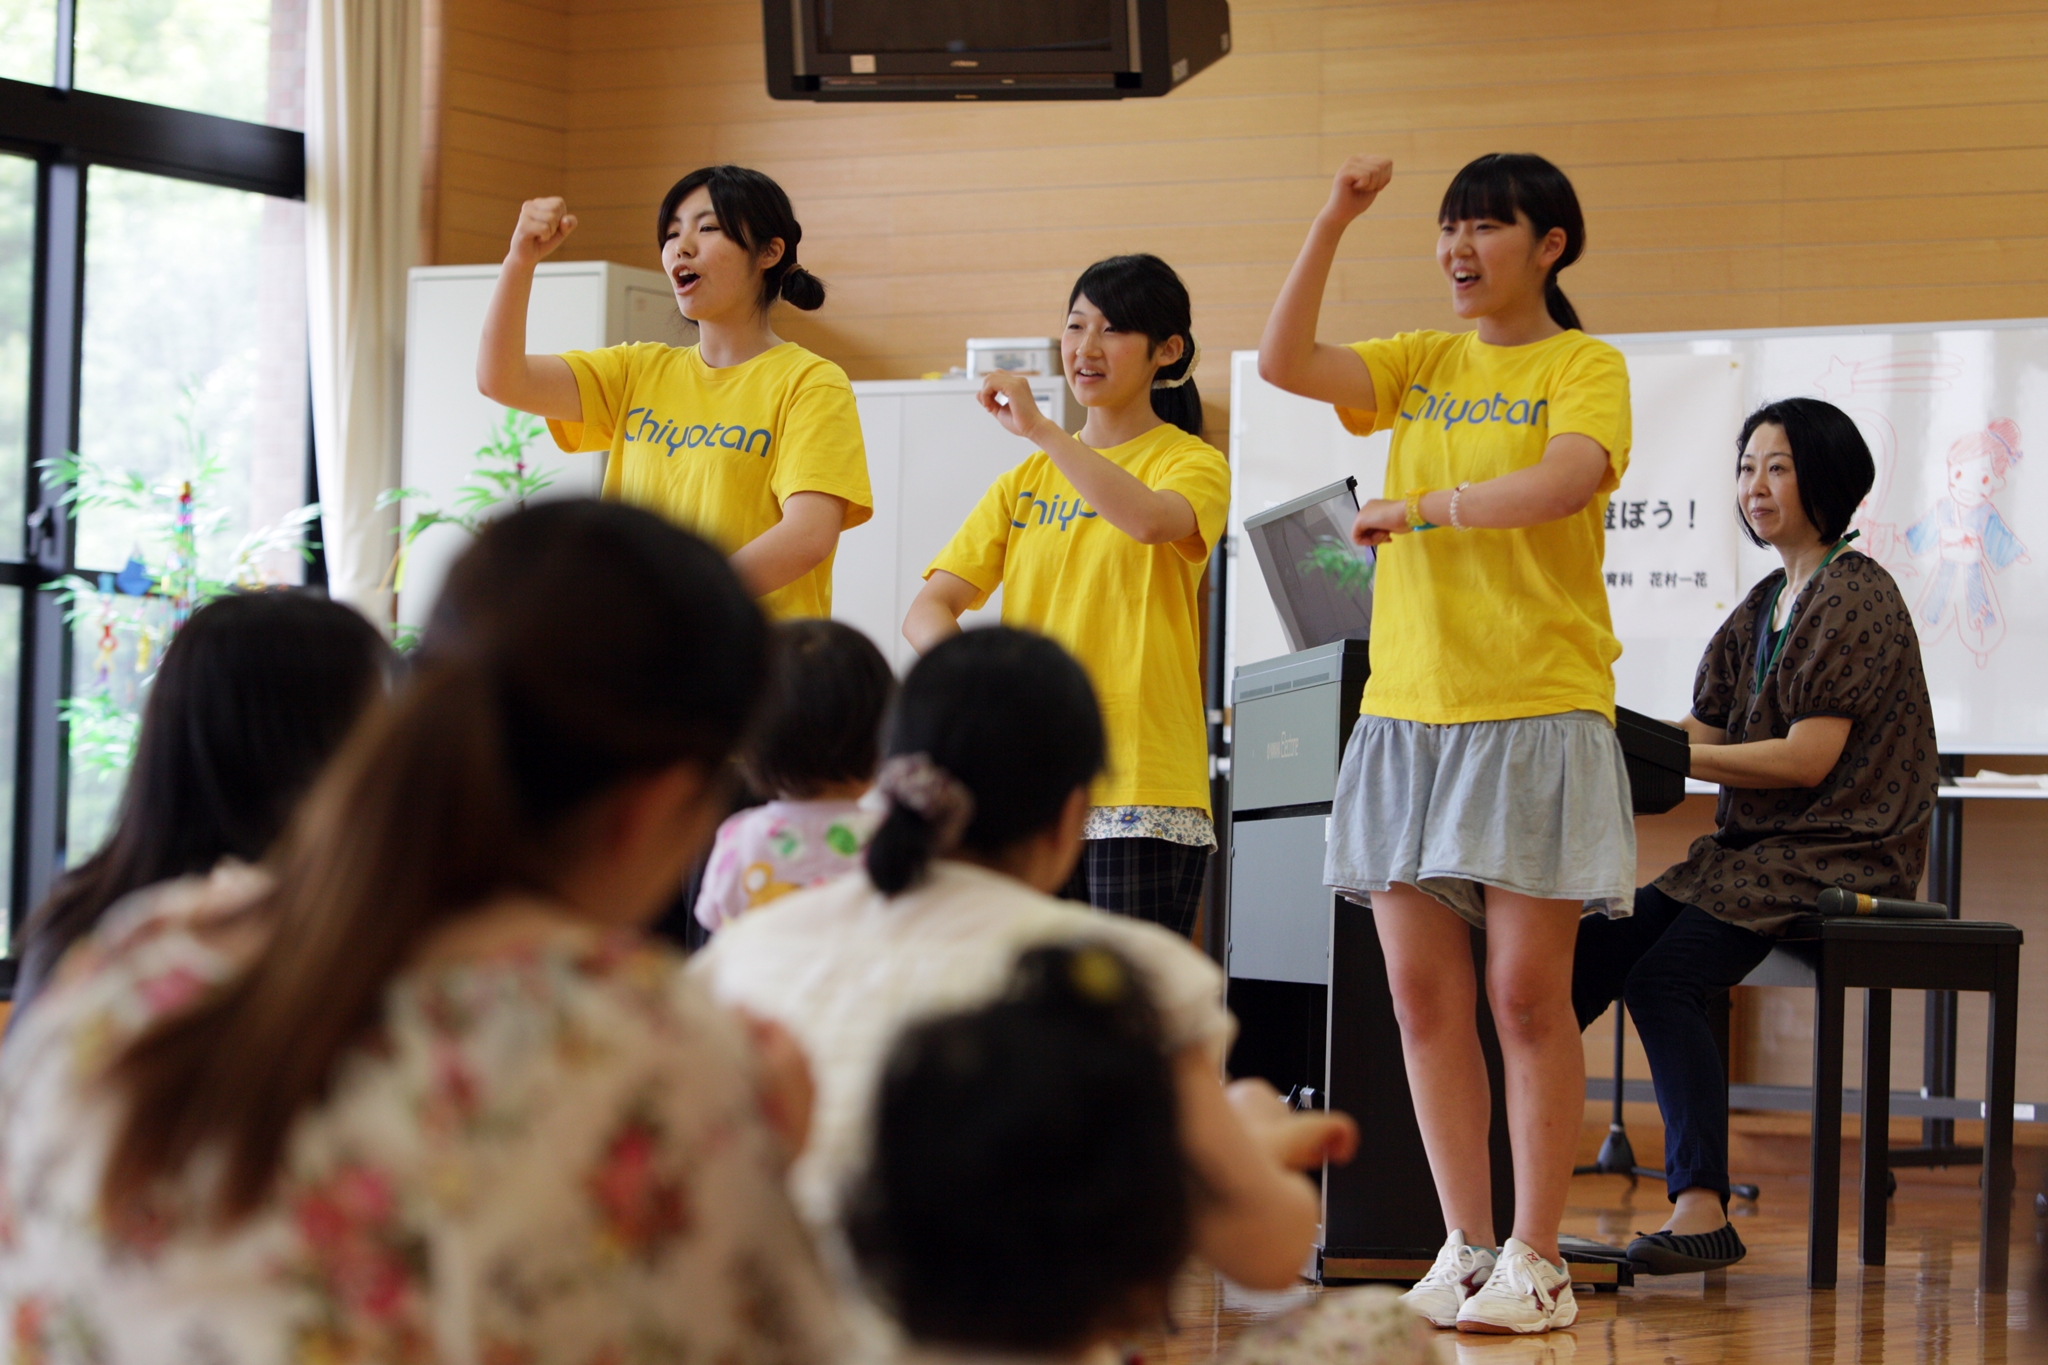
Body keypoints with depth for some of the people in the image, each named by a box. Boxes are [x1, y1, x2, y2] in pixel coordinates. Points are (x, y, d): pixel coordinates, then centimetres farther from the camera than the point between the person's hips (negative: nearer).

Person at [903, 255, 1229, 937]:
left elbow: (1153, 520, -24)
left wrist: (1038, 427, -24)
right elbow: (929, 609, 10)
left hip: (1141, 785, -5)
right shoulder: (1026, 478, 17)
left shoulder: (1190, 462, 2)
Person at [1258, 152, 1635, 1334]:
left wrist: (1418, 506, -14)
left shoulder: (1584, 366, 1)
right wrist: (1333, 224, -5)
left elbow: (1564, 482, -19)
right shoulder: (1423, 364, 15)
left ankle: (1537, 1261, 4)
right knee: (1423, 994, 3)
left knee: (1527, 993, -4)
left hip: (1537, 712, -5)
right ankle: (1465, 1245, 12)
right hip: (1409, 707, 5)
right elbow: (1284, 362, 1)